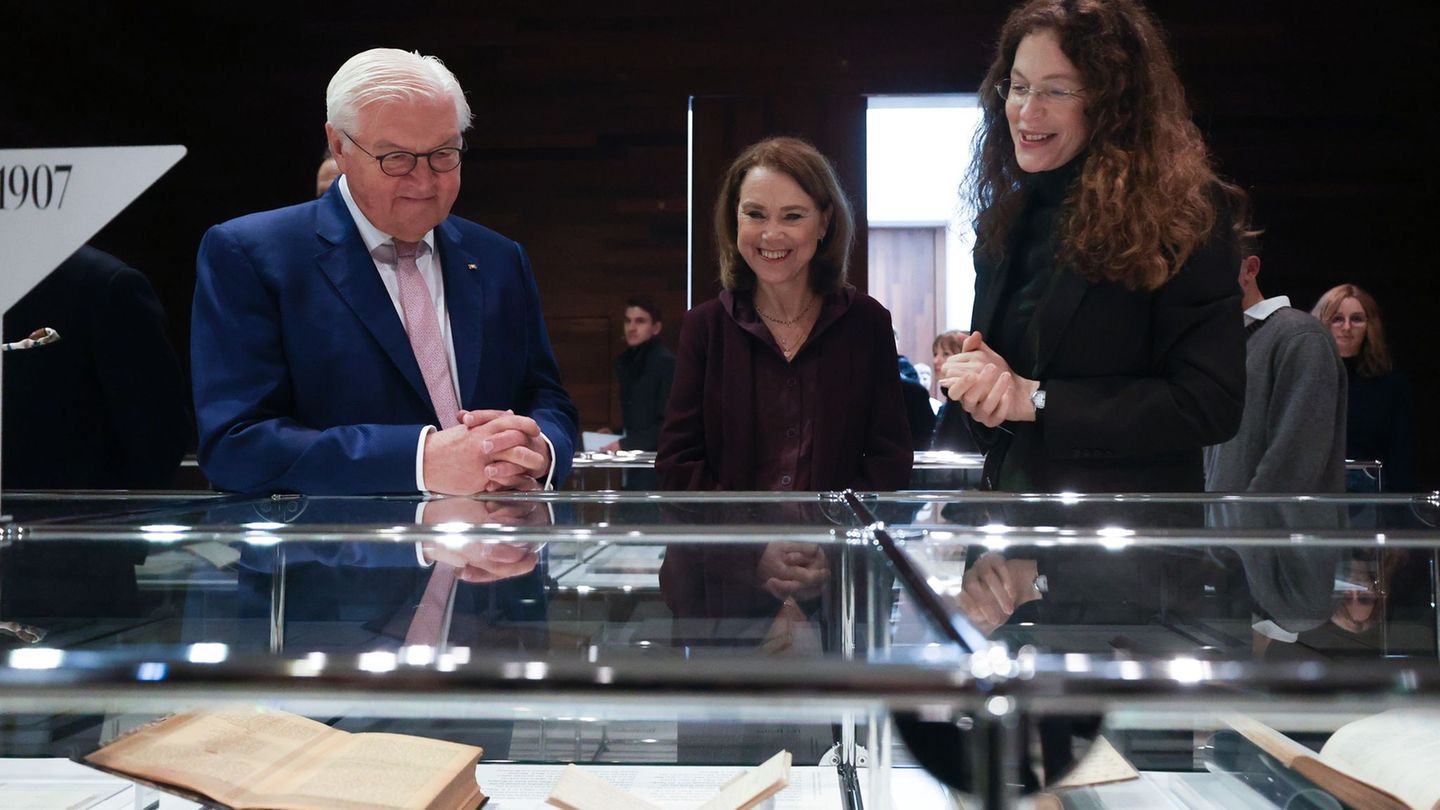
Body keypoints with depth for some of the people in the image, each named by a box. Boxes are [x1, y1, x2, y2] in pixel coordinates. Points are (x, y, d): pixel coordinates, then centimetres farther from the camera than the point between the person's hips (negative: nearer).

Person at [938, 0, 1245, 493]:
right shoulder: (1004, 219, 5)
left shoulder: (1182, 214, -13)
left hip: (1133, 524, -5)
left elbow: (1212, 405, -18)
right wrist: (981, 391, -11)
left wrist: (1034, 398, -20)